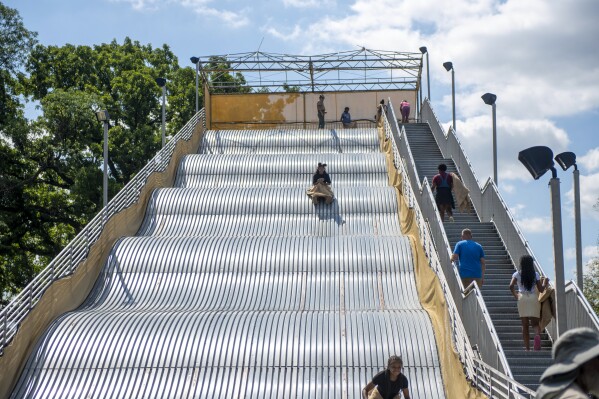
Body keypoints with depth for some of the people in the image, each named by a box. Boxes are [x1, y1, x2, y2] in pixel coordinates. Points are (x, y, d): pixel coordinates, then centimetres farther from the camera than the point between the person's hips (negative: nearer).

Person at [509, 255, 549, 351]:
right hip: (534, 298, 0)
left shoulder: (517, 274, 3)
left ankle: (527, 347, 0)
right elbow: (541, 289, 4)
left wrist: (515, 295, 5)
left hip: (522, 298, 0)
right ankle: (538, 334, -29)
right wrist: (546, 283, 23)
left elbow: (511, 286, -9)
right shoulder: (535, 274, 4)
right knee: (535, 322, 6)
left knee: (525, 325, 3)